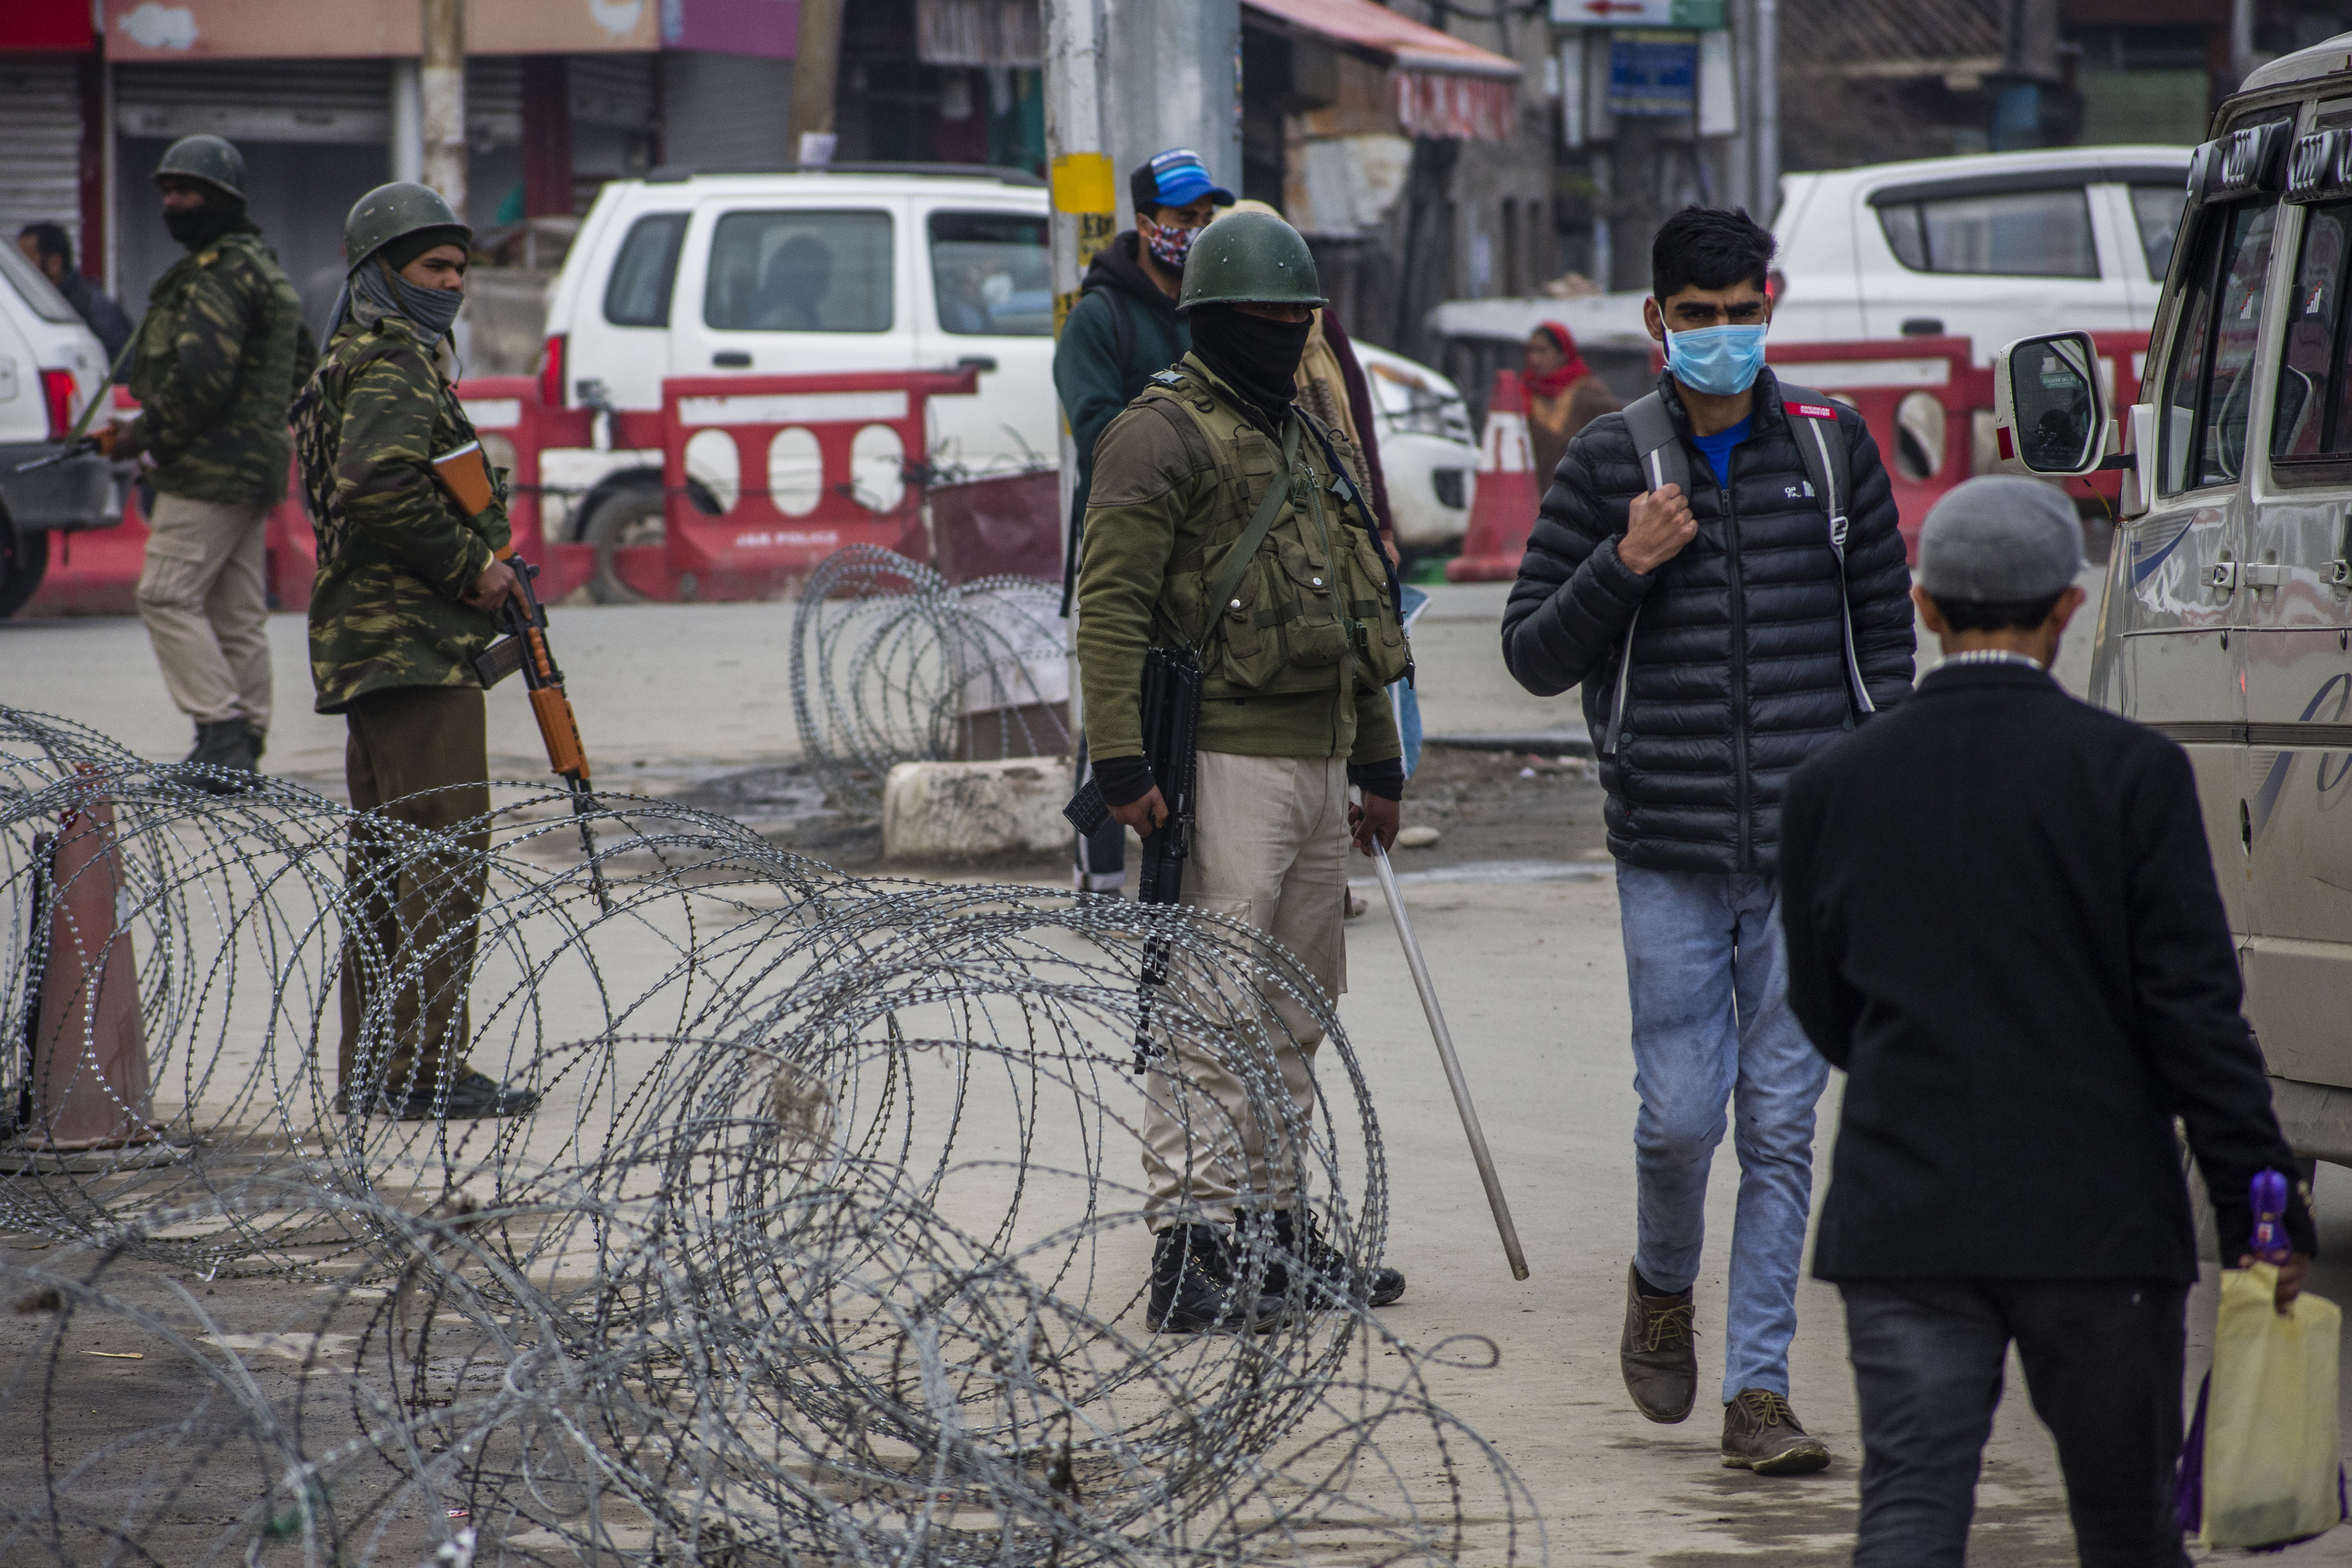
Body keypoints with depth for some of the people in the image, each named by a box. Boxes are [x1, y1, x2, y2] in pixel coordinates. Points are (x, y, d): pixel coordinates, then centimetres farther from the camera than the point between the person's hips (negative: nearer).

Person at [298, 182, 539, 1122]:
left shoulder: (356, 362, 21)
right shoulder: (394, 364, -12)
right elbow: (379, 489, -27)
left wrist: (477, 563, 14)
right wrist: (471, 567, -16)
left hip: (369, 649, 11)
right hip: (416, 647, -11)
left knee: (387, 865, 13)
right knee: (445, 852, -11)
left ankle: (372, 1067, 16)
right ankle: (424, 1068, -12)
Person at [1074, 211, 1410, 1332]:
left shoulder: (1312, 445, 20)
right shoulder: (1162, 437, -7)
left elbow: (1359, 613, 26)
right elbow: (1110, 606, -14)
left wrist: (1379, 764, 24)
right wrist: (1121, 758, -21)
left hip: (1317, 765, 9)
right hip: (1223, 764, -9)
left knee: (1298, 1010, 13)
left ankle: (1271, 1220, 22)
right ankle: (1191, 1247, -12)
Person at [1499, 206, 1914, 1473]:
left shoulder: (1833, 449, 7)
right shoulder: (1608, 463, 3)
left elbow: (1885, 628, 13)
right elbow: (1534, 654, 4)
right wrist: (1621, 568, -13)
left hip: (1810, 853, 1)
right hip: (1669, 855, -1)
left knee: (1782, 1125, 0)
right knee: (1682, 1111, -3)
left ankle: (1759, 1390, 5)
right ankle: (1662, 1286, 29)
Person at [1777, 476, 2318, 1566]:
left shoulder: (1835, 786, 2)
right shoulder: (2131, 773, -7)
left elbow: (1825, 1015, 11)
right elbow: (2196, 1012, -9)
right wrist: (2264, 1213, -4)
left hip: (1902, 1224, 2)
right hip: (2099, 1220, -2)